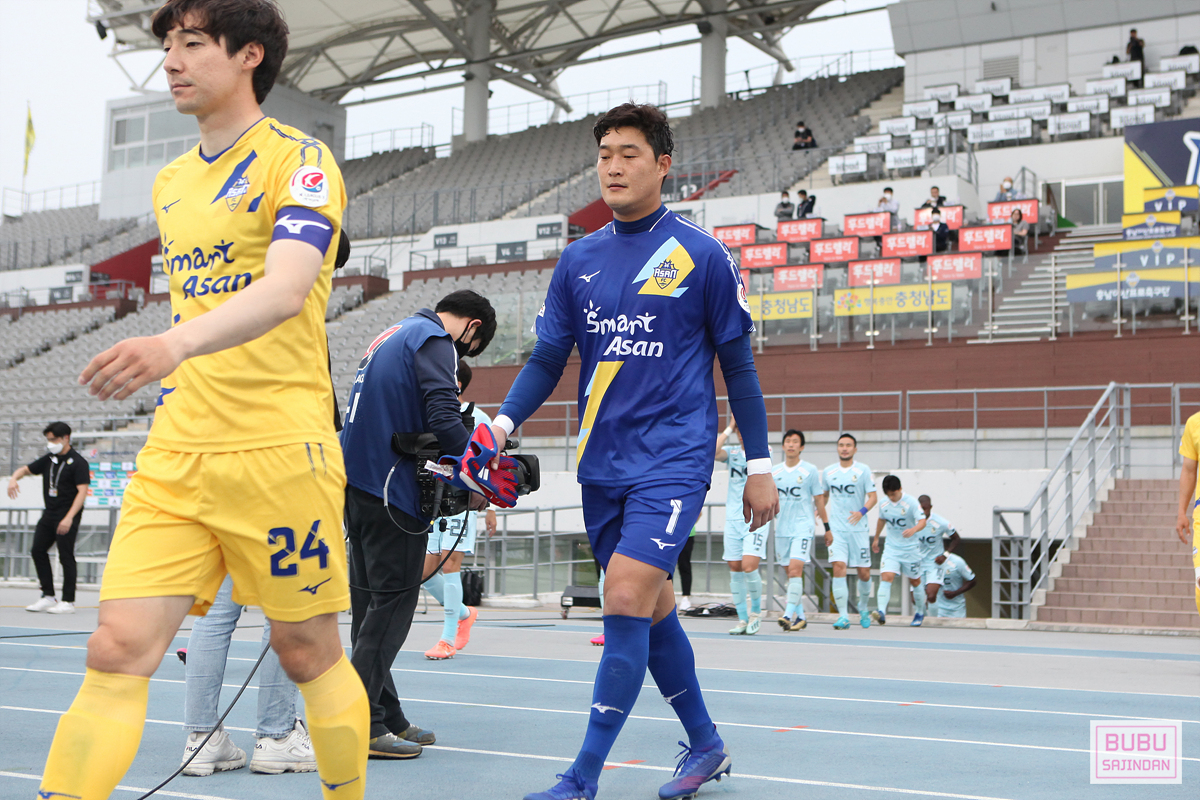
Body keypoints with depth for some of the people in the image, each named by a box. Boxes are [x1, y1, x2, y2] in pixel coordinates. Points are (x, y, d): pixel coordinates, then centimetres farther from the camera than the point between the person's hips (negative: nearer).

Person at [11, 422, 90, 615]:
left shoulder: (77, 462, -10)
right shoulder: (48, 459, 12)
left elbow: (82, 491, -17)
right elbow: (26, 469, 20)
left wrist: (69, 518, -25)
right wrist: (14, 478, -5)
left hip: (67, 517, -8)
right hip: (49, 514, 8)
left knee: (66, 556, -6)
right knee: (37, 550, 6)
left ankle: (68, 601, -1)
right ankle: (48, 596, 15)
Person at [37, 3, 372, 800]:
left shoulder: (299, 160, -8)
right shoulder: (170, 183, 15)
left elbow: (285, 290, -25)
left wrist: (173, 345, -40)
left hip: (281, 452, -5)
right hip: (174, 456, 6)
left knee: (308, 651, 7)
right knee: (117, 652, -6)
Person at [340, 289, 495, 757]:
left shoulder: (393, 335, 23)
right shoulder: (434, 341, -7)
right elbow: (444, 418, -19)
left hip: (356, 481, 10)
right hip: (392, 490, -10)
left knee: (371, 601, 11)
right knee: (393, 601, -6)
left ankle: (387, 717, 17)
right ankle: (362, 725, -8)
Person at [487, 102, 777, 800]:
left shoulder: (702, 255, -2)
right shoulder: (579, 260, 9)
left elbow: (738, 365, 2)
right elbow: (548, 358, 11)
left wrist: (760, 466, 1)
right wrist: (503, 423, -5)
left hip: (673, 459, -5)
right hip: (602, 465, 5)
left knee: (627, 598, -17)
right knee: (653, 609, 12)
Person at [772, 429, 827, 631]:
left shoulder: (810, 470, 1)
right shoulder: (774, 472, 10)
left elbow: (819, 499, 4)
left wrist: (827, 526, 4)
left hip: (803, 526, -4)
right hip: (782, 528, 4)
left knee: (795, 569, -18)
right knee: (791, 573, 7)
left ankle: (789, 614, -20)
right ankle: (800, 616, 14)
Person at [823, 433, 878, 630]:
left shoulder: (863, 470, -2)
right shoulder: (828, 472, 7)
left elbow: (873, 497, -5)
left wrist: (862, 511, -21)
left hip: (858, 528, -1)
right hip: (836, 529, 1)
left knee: (864, 572, 4)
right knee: (839, 567, -16)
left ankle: (863, 608, 31)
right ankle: (843, 616, -15)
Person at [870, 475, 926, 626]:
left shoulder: (910, 502, -15)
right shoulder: (883, 503, 0)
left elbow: (922, 521, -23)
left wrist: (914, 529, -45)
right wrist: (876, 538, 29)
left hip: (910, 548, -2)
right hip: (891, 547, 2)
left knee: (914, 580, 12)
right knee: (886, 577, -18)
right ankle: (881, 612, -30)